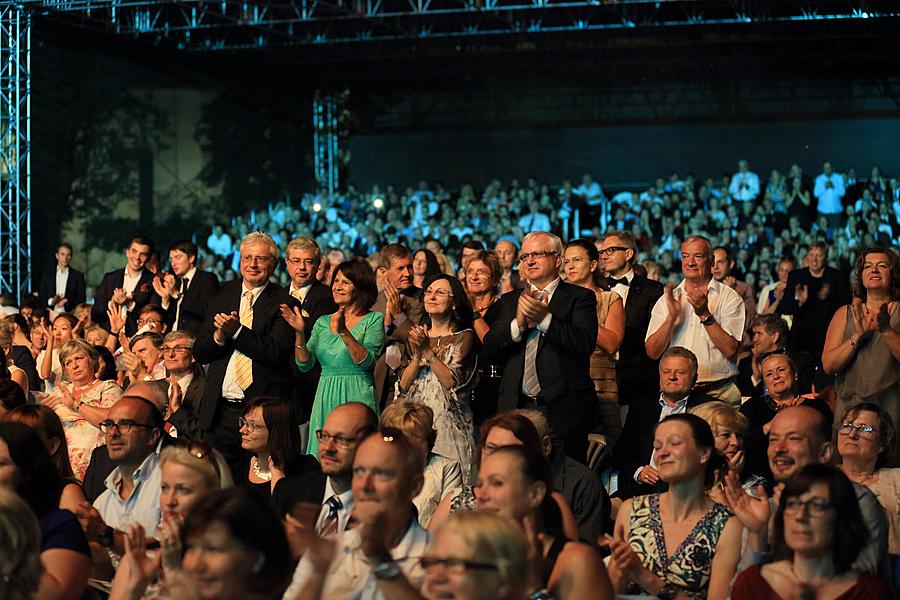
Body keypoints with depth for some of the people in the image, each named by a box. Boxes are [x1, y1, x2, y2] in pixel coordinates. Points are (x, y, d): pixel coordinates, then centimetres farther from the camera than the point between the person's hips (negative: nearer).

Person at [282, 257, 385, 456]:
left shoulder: (373, 320, 0)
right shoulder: (323, 322, 13)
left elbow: (367, 361, -14)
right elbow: (304, 364, 6)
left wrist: (344, 332, -24)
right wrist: (299, 332, -7)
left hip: (357, 399, -4)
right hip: (325, 400, 4)